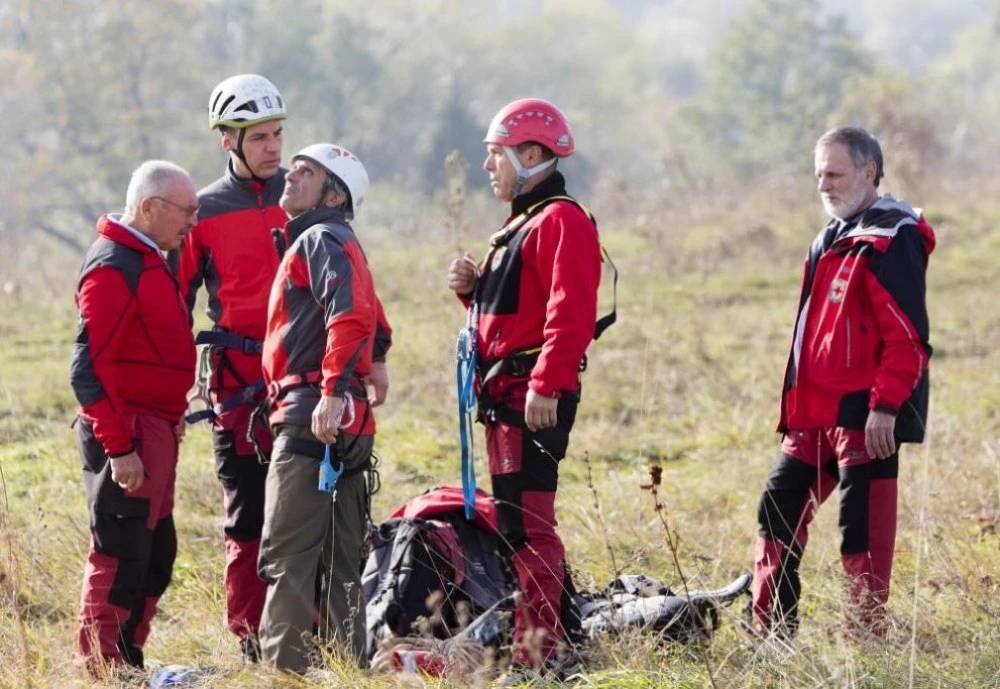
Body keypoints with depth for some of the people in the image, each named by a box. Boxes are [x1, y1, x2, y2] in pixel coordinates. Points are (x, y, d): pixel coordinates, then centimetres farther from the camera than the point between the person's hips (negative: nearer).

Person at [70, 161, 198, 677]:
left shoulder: (148, 261, 16)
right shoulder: (112, 268, -16)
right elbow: (90, 367, -21)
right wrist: (118, 448, -23)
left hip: (155, 432, 10)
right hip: (127, 436, -10)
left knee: (156, 555, 14)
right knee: (119, 557, -9)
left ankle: (127, 665, 21)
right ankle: (100, 671, -6)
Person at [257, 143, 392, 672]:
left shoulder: (323, 239, -6)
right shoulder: (313, 240, 25)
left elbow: (351, 315, -24)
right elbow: (377, 332, 33)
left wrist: (333, 391, -29)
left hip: (311, 419, -11)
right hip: (346, 429, 11)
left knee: (286, 557, -12)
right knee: (338, 561, 13)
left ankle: (286, 669, -15)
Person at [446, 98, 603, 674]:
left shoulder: (560, 222, -11)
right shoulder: (524, 222, 23)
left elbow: (570, 316, -22)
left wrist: (544, 386, -29)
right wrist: (474, 288, 10)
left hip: (534, 400, -11)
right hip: (508, 397, 11)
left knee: (526, 523, -12)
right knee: (519, 522, 14)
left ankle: (540, 651, -12)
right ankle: (565, 630, 21)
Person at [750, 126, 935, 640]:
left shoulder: (892, 239, -12)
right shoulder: (832, 239, 18)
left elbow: (908, 336, -18)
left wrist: (885, 407, -23)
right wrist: (797, 404, 21)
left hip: (864, 416, -10)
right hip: (815, 414, 10)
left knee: (863, 530, -5)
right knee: (779, 507, 12)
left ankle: (868, 637, 2)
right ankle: (771, 635, 18)